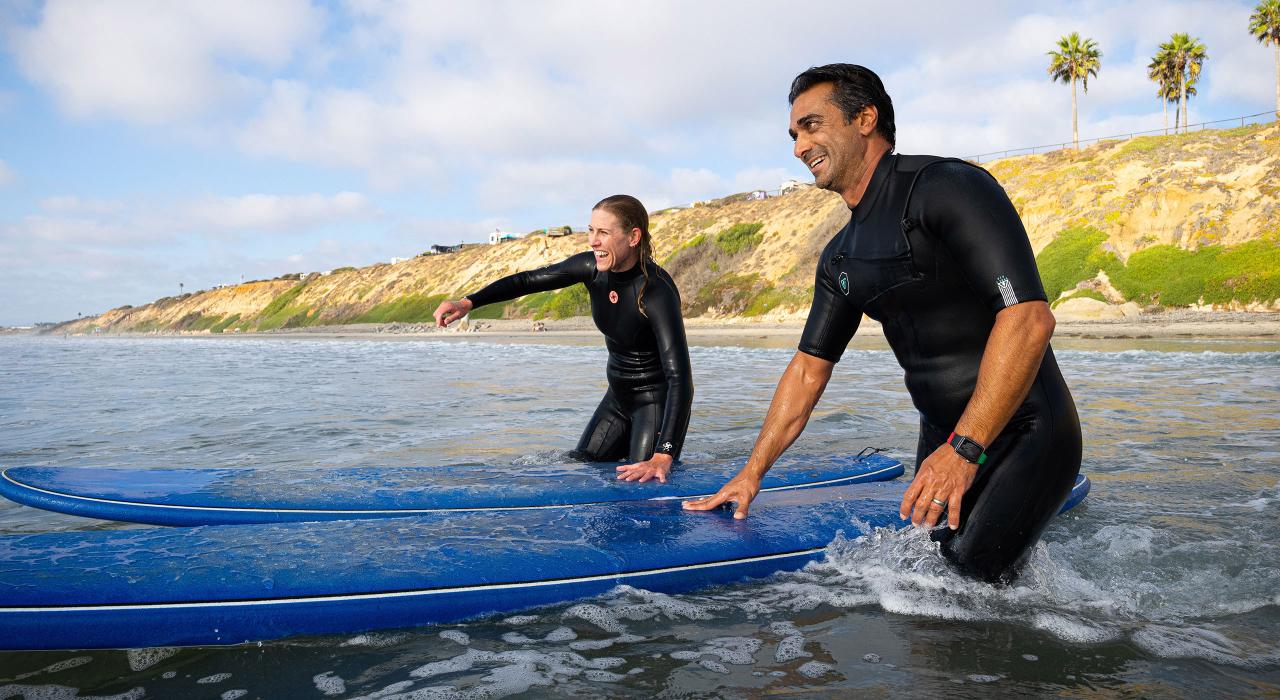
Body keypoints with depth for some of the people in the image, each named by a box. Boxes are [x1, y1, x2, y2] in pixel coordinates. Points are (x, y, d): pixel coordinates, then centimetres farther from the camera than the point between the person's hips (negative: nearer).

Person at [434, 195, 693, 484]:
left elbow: (680, 378, -38)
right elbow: (530, 280, 0)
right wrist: (468, 302, -13)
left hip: (658, 399, -7)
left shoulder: (658, 292, -31)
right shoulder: (593, 267, -10)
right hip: (618, 395, 7)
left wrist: (663, 457, -48)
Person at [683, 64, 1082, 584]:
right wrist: (752, 472, 10)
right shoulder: (841, 259, 8)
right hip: (947, 441, 7)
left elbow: (1028, 319, -26)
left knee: (972, 581, -15)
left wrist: (965, 449, -28)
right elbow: (807, 369, 13)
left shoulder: (948, 187, -17)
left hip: (1025, 436, -7)